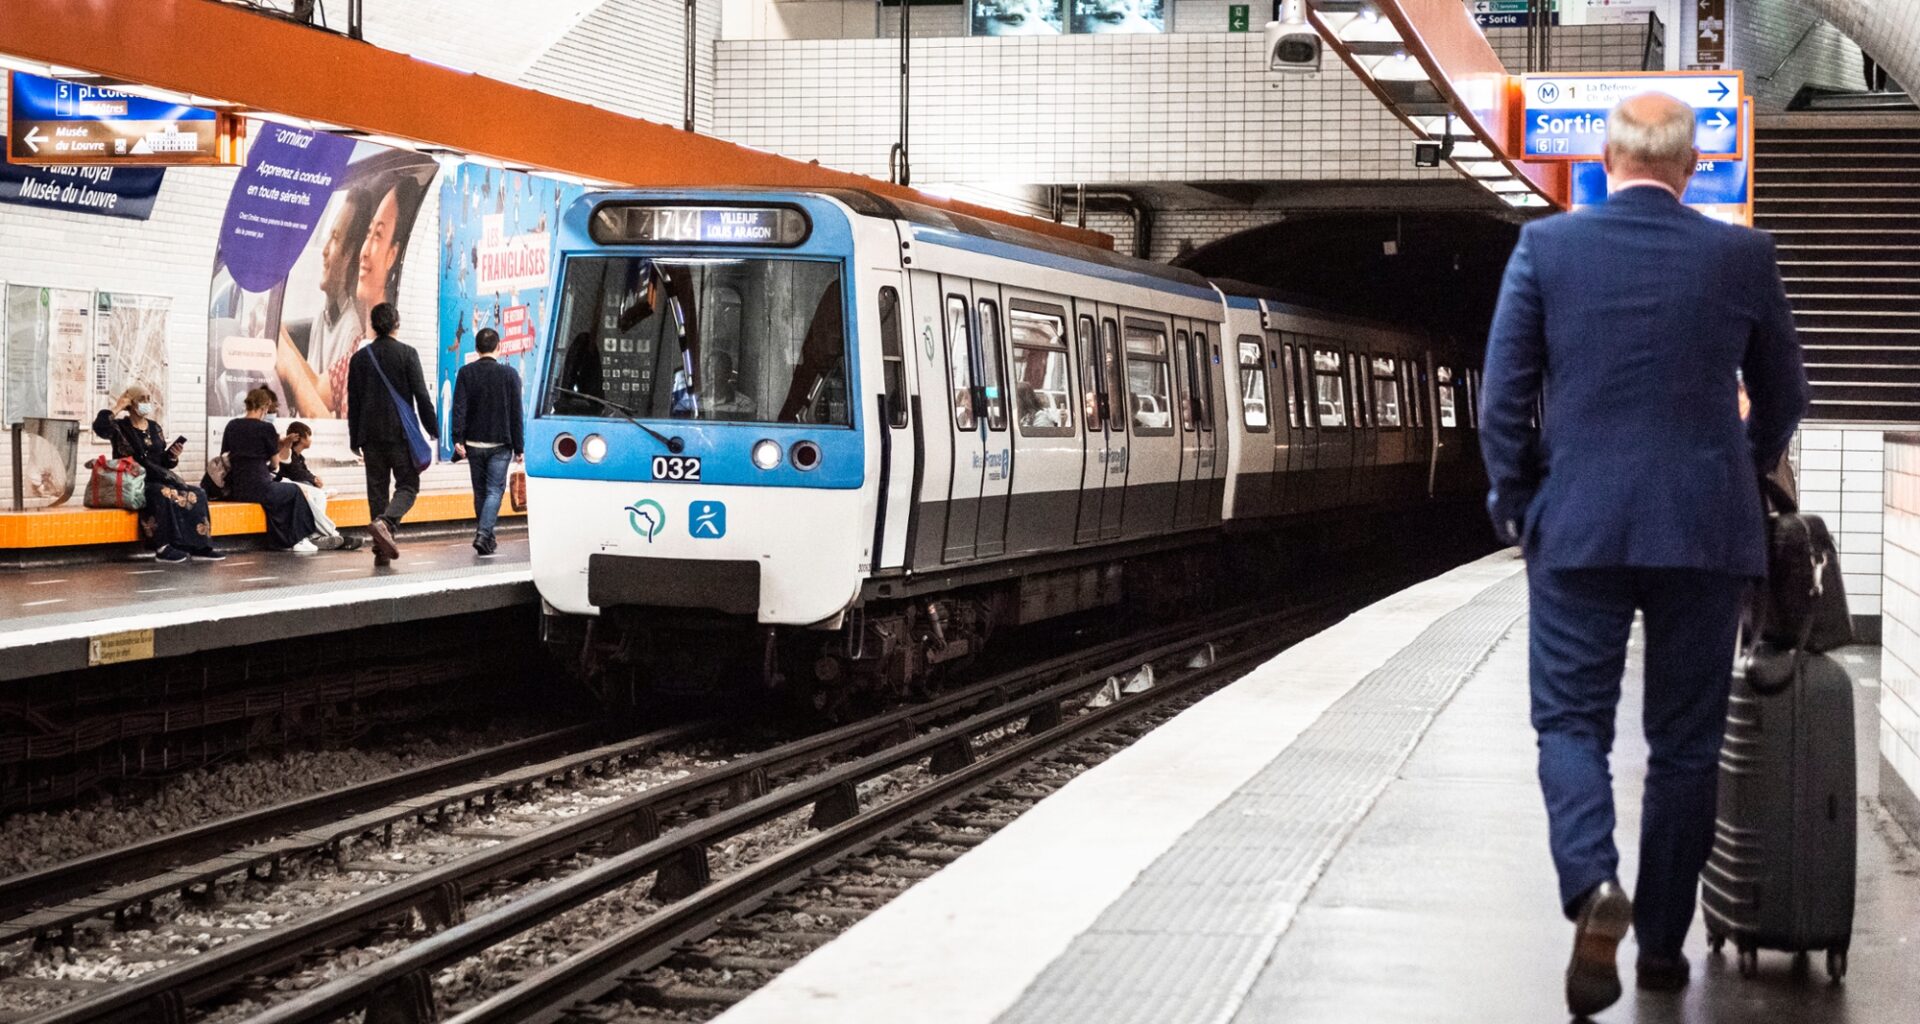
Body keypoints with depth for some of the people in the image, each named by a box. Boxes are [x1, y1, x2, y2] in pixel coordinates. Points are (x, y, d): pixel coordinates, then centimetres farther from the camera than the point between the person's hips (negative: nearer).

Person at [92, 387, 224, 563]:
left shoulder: (155, 428, 18)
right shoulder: (119, 427, 0)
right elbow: (99, 428, -24)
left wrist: (173, 455, -2)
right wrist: (117, 408, -13)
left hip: (157, 479, 7)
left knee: (195, 494, -14)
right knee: (162, 494, -37)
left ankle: (198, 546, -17)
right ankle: (163, 547, -37)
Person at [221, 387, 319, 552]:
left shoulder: (232, 425, 6)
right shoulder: (266, 428, -8)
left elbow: (225, 457, 14)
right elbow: (275, 464, 1)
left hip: (234, 491, 6)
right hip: (258, 489, -6)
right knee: (294, 491, 22)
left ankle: (281, 542, 35)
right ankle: (297, 540, 27)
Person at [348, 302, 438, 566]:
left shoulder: (360, 357, 5)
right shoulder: (407, 354, -5)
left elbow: (353, 402, 8)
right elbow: (422, 395, -6)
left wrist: (354, 439, 14)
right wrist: (433, 429, 3)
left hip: (371, 434, 3)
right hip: (400, 432, -3)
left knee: (377, 489, 7)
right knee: (408, 485, 3)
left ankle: (381, 550, 4)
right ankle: (384, 522, -25)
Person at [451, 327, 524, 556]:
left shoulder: (466, 373, 0)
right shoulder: (509, 374, -3)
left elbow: (459, 408, -9)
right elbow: (516, 414, -2)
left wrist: (458, 439, -11)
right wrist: (518, 447, 3)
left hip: (473, 443, 2)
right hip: (500, 444, -2)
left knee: (480, 491, 13)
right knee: (494, 490, -2)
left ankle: (486, 538, 19)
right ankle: (483, 534, -20)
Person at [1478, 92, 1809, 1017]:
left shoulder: (1545, 247, -2)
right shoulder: (1741, 256, 1)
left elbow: (1503, 395, -3)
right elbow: (1784, 396, 12)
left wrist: (1514, 505, 10)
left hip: (1577, 526, -1)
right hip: (1704, 528, 1)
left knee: (1572, 721, 5)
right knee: (1685, 740, 10)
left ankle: (1594, 887, -20)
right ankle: (1662, 941, 15)